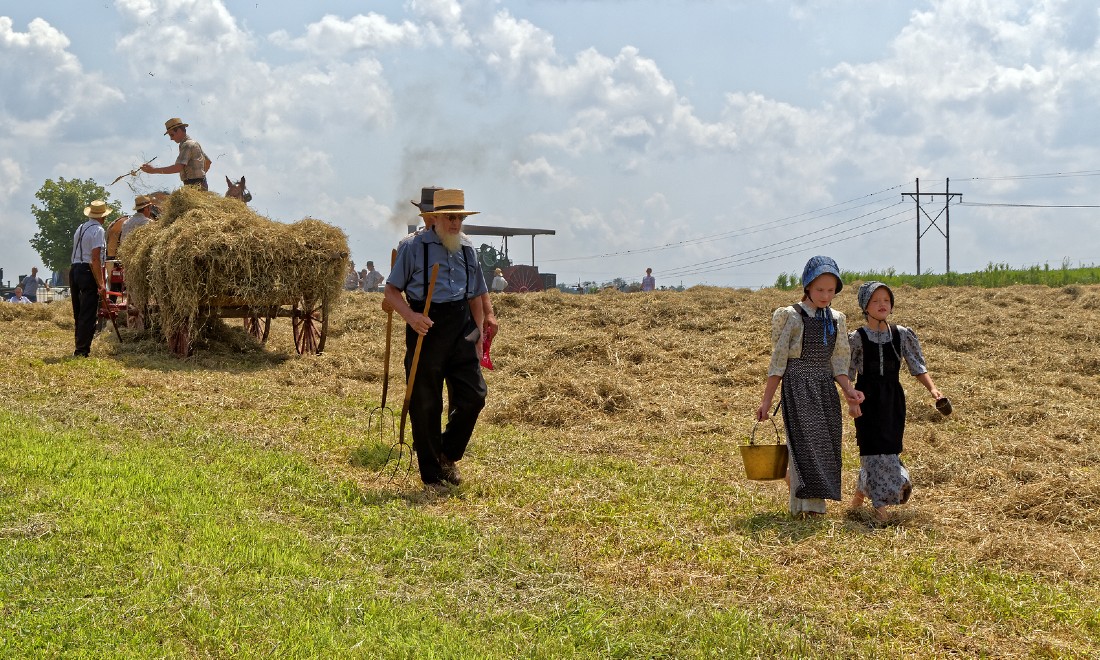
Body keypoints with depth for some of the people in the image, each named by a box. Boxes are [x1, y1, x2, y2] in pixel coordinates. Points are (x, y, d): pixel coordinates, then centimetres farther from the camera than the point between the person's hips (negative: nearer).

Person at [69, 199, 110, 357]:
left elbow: (77, 253, 16)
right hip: (88, 272, -8)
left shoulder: (80, 229, 16)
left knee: (78, 313, 14)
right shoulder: (98, 230, -9)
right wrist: (101, 284, -16)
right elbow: (95, 259, -16)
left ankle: (80, 349, 20)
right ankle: (82, 350, -6)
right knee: (88, 314, -4)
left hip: (74, 269, 8)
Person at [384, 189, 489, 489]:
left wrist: (479, 335, 13)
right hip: (426, 330, -4)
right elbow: (391, 290, -2)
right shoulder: (414, 247, -2)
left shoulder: (467, 249, 13)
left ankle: (447, 455, 21)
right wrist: (410, 316, -19)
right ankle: (431, 475, 14)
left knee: (474, 395, -3)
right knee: (425, 405, 1)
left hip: (461, 331, 4)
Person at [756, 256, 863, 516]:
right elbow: (778, 361, -4)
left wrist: (848, 389, -8)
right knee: (806, 444, -12)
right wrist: (766, 401, -4)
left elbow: (837, 363, 10)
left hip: (826, 389, 6)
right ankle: (808, 507, -13)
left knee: (826, 446, 4)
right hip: (798, 389, -6)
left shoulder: (837, 321, 10)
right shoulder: (793, 317, -5)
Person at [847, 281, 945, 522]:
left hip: (893, 398, 3)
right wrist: (851, 401, -13)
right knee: (873, 448, -6)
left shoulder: (902, 335, 2)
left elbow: (918, 366, 4)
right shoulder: (857, 338, -5)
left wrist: (932, 388, -10)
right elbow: (847, 374, -2)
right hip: (868, 399, -3)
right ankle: (880, 505, -1)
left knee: (889, 447, 6)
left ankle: (861, 490, 26)